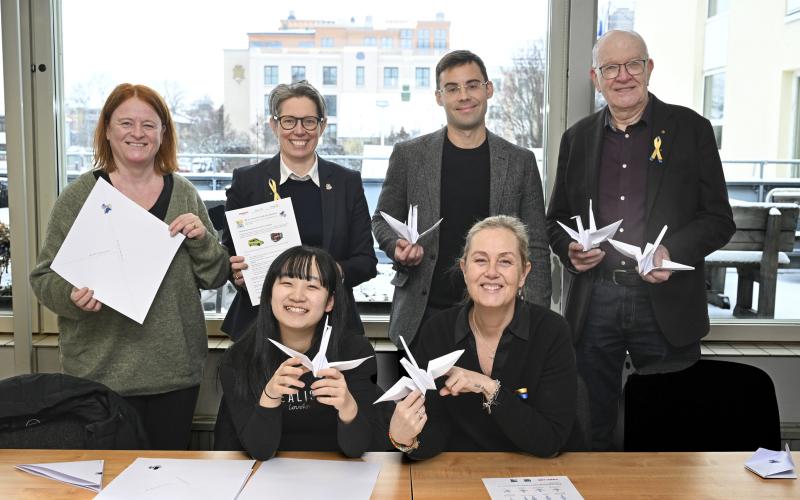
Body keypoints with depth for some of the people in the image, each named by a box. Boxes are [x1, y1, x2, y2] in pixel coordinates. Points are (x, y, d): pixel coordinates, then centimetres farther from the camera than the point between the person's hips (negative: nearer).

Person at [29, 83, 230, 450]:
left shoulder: (184, 194, 5)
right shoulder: (78, 196, -1)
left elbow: (215, 278, 6)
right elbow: (44, 277, 1)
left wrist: (201, 238, -12)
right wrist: (73, 296, -19)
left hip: (175, 369, 2)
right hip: (100, 370, -2)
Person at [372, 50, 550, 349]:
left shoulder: (520, 162, 4)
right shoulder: (409, 155, 3)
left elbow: (535, 248, 5)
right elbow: (382, 220, 12)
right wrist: (398, 247, -11)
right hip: (422, 316, 0)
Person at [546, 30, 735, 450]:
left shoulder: (690, 129, 3)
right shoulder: (577, 138, 10)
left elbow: (719, 219, 2)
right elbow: (555, 220, 15)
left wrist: (672, 252, -16)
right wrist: (569, 249, -6)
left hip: (666, 302, -2)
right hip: (592, 302, 2)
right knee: (590, 430, 11)